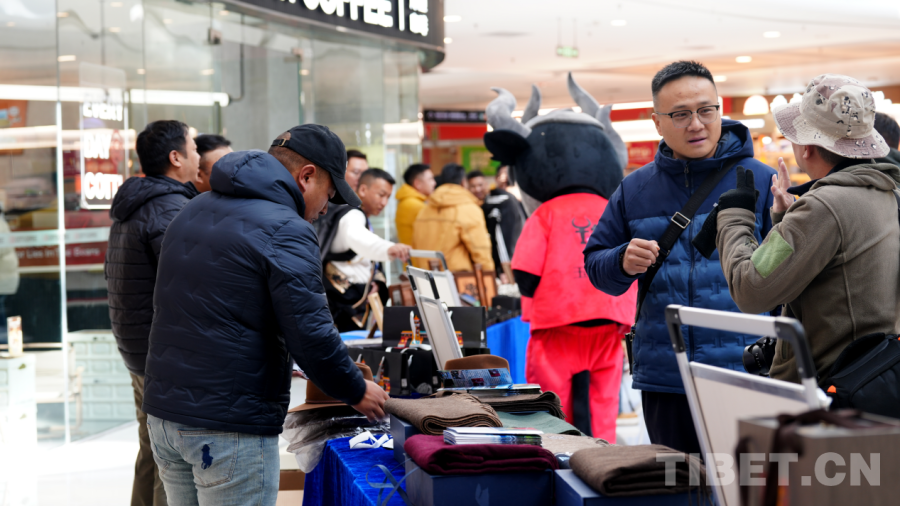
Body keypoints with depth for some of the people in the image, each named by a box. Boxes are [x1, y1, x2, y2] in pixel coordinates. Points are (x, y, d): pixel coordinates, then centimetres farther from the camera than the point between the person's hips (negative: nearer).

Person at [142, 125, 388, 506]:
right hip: (229, 430, -8)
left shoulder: (193, 211, 14)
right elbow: (310, 336, -19)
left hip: (162, 411, 8)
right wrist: (356, 392, -1)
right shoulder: (286, 230, -14)